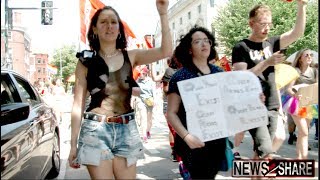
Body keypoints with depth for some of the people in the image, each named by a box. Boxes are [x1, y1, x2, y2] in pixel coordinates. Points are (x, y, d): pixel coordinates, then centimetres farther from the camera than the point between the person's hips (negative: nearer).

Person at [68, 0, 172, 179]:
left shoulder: (130, 56, 6)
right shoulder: (86, 61, 2)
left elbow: (166, 51, -7)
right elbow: (78, 104, 1)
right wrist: (74, 143, -1)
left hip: (126, 130, 2)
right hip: (96, 130, -2)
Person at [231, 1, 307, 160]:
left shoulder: (270, 44, 10)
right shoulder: (241, 47, -7)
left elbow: (297, 33, 0)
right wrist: (266, 63, -21)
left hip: (272, 107, 6)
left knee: (262, 152, 9)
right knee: (266, 151, -11)